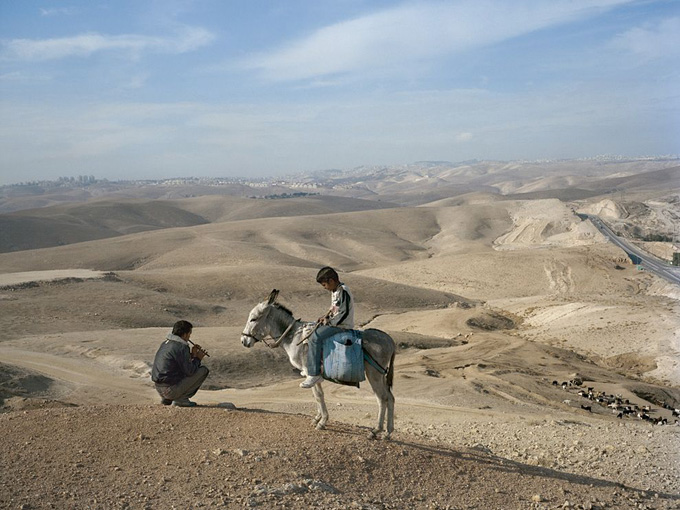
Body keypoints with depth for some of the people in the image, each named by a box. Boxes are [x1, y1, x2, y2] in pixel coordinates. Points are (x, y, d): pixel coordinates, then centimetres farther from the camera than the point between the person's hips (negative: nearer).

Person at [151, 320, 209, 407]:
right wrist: (197, 359, 3)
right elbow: (189, 371, -13)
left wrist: (191, 355, 16)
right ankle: (181, 399, -3)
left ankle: (167, 399, 16)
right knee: (204, 370, -1)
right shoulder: (182, 347, -15)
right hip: (172, 389, -9)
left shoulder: (165, 344, 13)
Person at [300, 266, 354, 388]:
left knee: (315, 338, -23)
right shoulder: (335, 290, 11)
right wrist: (325, 316, 7)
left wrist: (328, 321, -16)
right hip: (334, 322, 11)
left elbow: (343, 313, -22)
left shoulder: (343, 291, -20)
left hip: (342, 325, -11)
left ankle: (314, 374, -21)